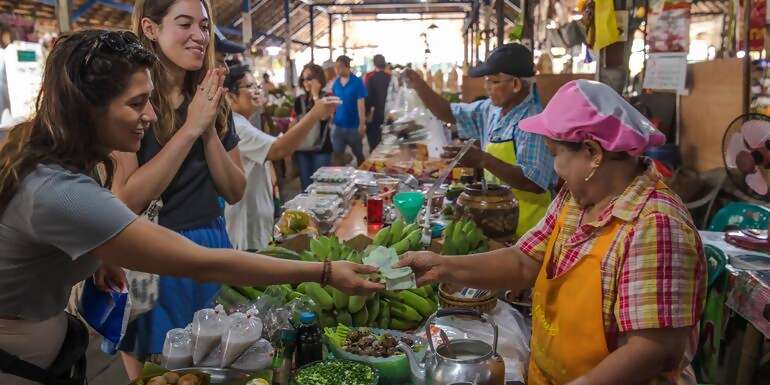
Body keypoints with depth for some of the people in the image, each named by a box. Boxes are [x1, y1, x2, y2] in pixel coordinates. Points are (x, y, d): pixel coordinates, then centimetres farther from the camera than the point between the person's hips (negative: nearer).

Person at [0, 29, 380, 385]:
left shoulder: (38, 149, -6)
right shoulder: (61, 192, -35)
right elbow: (203, 264, -36)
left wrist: (96, 256, 0)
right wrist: (325, 273, -32)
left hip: (39, 322, 9)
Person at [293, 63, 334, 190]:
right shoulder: (299, 100, 9)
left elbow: (324, 117, -22)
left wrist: (315, 95, -15)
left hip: (321, 149, -4)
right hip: (302, 149, 4)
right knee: (306, 187, 9)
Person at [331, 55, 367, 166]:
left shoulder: (357, 82, -11)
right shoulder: (336, 82, 3)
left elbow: (360, 104, -13)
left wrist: (362, 124, -16)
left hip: (353, 126, -4)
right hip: (338, 125, 4)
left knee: (359, 154, 13)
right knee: (337, 154, 6)